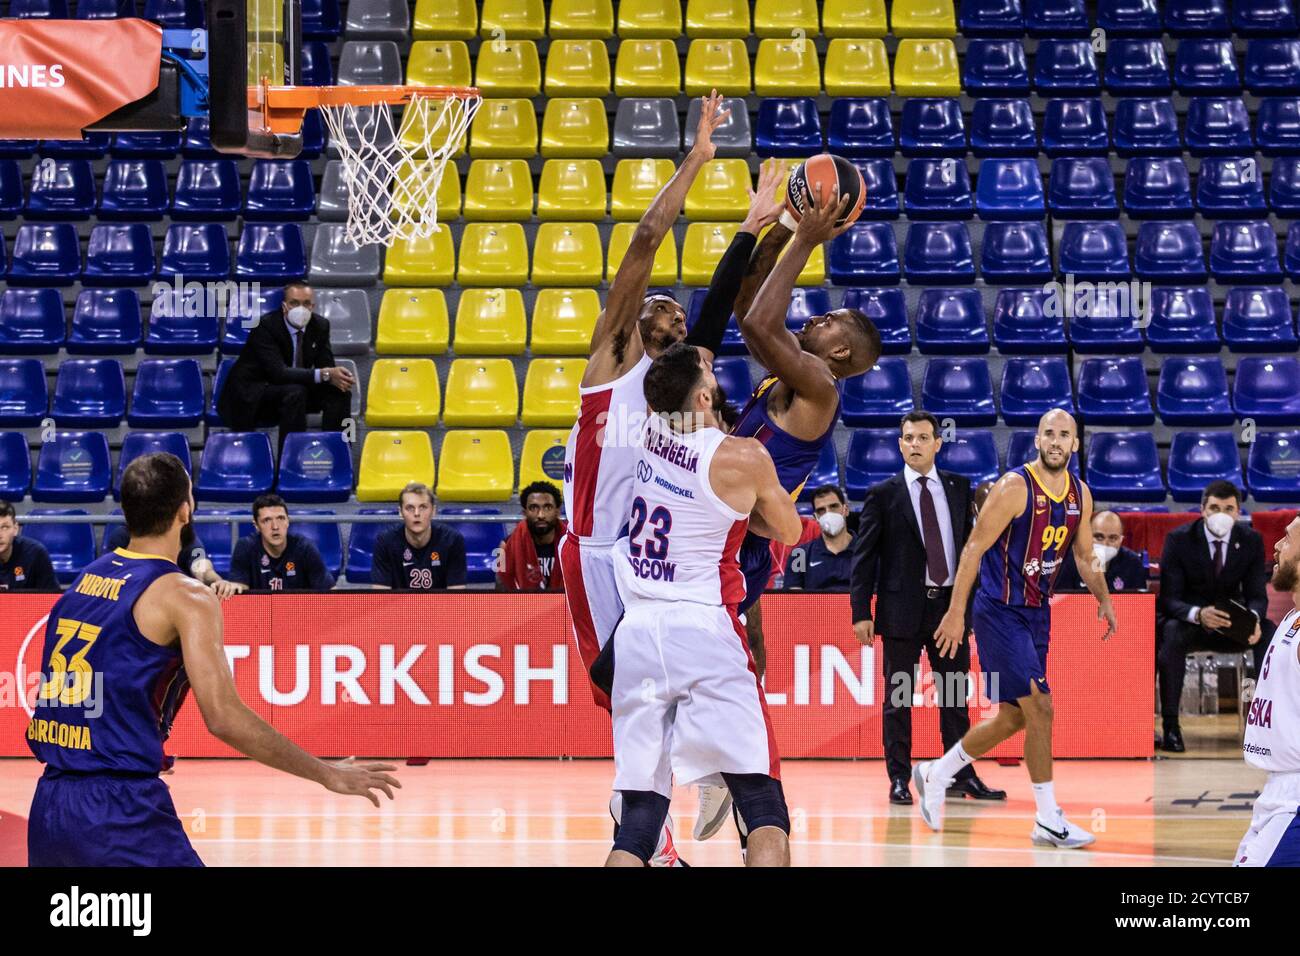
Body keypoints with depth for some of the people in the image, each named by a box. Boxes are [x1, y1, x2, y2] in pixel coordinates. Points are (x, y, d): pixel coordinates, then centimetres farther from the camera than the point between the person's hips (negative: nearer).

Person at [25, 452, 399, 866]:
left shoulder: (85, 580, 13)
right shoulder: (186, 596, -9)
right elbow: (223, 718, -17)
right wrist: (328, 775, -11)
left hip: (48, 805, 7)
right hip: (120, 810, -7)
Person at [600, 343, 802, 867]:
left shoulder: (640, 435, 8)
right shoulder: (742, 457, -3)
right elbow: (788, 531, 15)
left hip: (635, 635, 4)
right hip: (705, 631, -4)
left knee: (640, 810, 6)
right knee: (762, 801, -4)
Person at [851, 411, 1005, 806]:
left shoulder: (959, 489, 10)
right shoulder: (883, 494, 0)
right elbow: (864, 556, -2)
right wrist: (861, 612, -9)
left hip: (952, 605, 3)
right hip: (902, 607, -3)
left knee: (955, 697, 7)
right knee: (898, 698, 0)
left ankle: (962, 776, 14)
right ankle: (899, 780, 5)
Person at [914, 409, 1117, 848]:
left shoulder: (1080, 495, 6)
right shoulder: (1014, 487, -16)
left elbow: (1083, 554, 20)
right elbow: (974, 548, -15)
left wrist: (1103, 600, 8)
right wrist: (956, 612, -19)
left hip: (1037, 613, 8)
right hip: (1000, 610, -8)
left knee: (1014, 716, 12)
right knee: (1039, 706, -13)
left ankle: (935, 774, 31)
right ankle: (1048, 820, -6)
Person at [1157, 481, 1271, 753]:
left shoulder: (1251, 540, -4)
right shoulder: (1179, 540, -12)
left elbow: (1257, 595, -5)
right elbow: (1170, 599, -16)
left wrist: (1253, 619, -32)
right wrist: (1198, 614, -40)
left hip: (1231, 623, 3)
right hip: (1188, 621, -3)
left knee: (1269, 631, -27)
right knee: (1171, 632, -37)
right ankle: (1170, 725, -33)